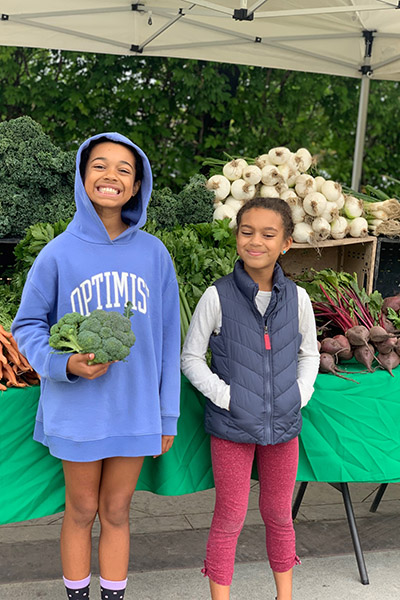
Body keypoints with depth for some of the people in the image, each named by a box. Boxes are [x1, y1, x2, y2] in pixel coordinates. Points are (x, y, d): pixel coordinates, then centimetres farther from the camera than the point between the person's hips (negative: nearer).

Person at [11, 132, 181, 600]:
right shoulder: (59, 253, -7)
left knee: (116, 513, 16)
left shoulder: (154, 254, -1)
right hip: (77, 410, -1)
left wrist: (168, 416, 4)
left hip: (136, 410, 1)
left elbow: (167, 338, 3)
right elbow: (27, 325, 0)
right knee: (82, 512, 14)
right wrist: (65, 364, -20)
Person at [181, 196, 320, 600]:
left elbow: (309, 353, 12)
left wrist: (300, 395, -1)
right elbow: (191, 358, -4)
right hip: (231, 428, -3)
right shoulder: (217, 297, -11)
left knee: (279, 514, 19)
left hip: (283, 426, 3)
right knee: (230, 518, 8)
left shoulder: (297, 298, -2)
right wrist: (224, 395, -14)